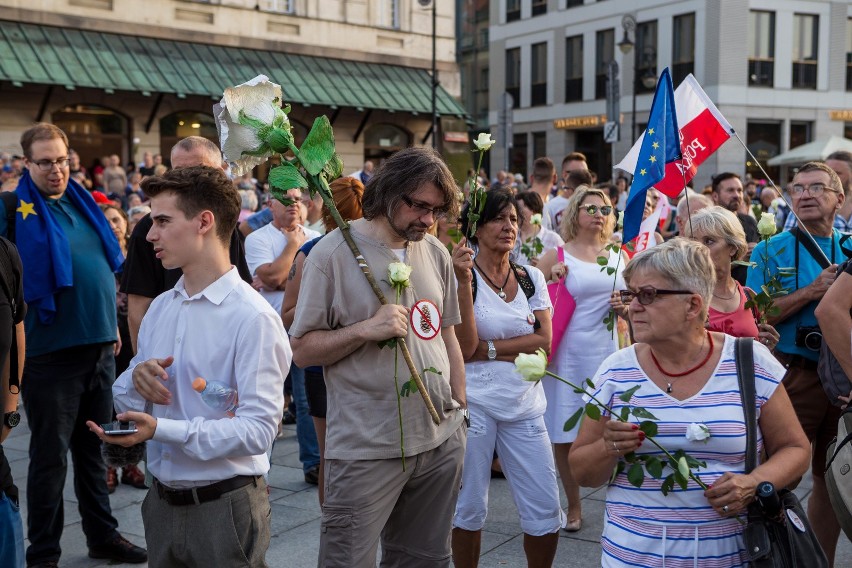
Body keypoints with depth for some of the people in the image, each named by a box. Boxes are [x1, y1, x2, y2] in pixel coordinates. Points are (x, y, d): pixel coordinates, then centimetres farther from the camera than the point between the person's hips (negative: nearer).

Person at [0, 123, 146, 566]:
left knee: (94, 448, 17)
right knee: (51, 455, 4)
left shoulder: (81, 202, 12)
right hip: (51, 351, -6)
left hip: (100, 346, 6)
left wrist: (111, 325, 18)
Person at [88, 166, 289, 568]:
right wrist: (136, 378, -11)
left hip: (225, 504, -6)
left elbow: (258, 429, -22)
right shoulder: (159, 308, 8)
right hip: (162, 502, 7)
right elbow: (125, 403, 11)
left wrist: (160, 429, -28)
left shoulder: (253, 317, -16)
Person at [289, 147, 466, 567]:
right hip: (367, 449, -5)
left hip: (442, 440, 5)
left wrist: (459, 405, 15)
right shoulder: (333, 253, -8)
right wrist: (365, 329, -21)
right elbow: (302, 350, -8)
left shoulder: (436, 254, 8)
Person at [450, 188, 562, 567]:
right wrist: (464, 281, -21)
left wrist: (488, 348, -11)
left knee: (546, 510, 4)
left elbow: (544, 340, -2)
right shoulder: (461, 276, -4)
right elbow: (464, 347, -15)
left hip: (525, 404, 4)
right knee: (469, 507, 7)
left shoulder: (532, 277, 8)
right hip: (475, 403, -3)